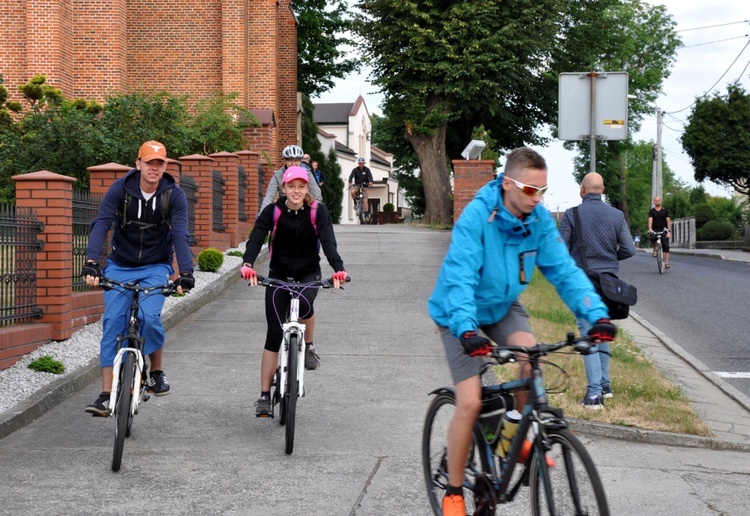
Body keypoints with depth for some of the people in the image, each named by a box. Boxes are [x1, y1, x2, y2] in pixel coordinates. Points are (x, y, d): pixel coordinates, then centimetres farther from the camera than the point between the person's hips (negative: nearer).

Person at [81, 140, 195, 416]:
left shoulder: (174, 194, -12)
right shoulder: (120, 189, -13)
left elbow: (180, 234, -19)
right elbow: (101, 225, -22)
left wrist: (186, 272, -33)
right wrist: (91, 263, -36)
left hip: (155, 267, -1)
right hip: (120, 266, 1)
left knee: (149, 317, -23)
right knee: (113, 323, -9)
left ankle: (156, 371, 5)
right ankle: (106, 393, -7)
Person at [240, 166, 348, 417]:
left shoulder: (318, 212, -11)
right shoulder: (272, 212, -11)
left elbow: (328, 241, -23)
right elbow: (256, 238, -22)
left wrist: (338, 269, -42)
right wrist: (248, 264, -43)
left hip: (309, 273, 0)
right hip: (279, 274, 0)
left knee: (304, 304, -34)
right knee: (274, 334, -6)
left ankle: (308, 346, -3)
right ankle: (264, 396, 0)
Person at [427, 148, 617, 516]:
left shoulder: (539, 219, -14)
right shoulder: (477, 216, -29)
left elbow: (564, 270, -15)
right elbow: (459, 278, -37)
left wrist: (596, 314, -29)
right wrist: (467, 330, -51)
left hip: (503, 306, 4)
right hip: (461, 313, -4)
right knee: (470, 402, -14)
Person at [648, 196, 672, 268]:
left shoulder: (665, 210, 7)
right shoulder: (651, 211, 6)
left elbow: (668, 221, 1)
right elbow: (650, 220, -8)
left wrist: (669, 231, -11)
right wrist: (650, 229, -25)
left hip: (663, 230, 1)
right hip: (655, 230, -1)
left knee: (666, 246, -8)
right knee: (652, 237, -34)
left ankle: (666, 262, -8)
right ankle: (655, 250, -6)